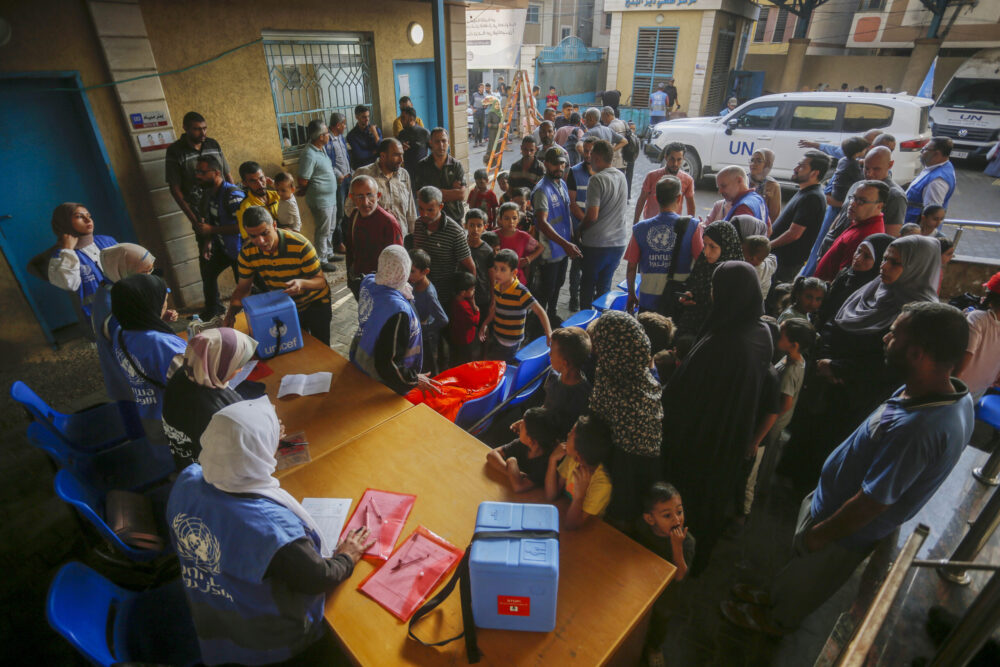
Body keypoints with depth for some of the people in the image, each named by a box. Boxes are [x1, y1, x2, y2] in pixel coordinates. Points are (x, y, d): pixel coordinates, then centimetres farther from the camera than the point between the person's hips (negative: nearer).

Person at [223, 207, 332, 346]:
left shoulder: (300, 246, -29)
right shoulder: (248, 252, -16)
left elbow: (321, 281, -24)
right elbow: (243, 287, -6)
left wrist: (302, 283, -46)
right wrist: (232, 311, -24)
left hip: (314, 302, -3)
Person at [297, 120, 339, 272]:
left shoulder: (321, 148, 6)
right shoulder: (309, 155, -24)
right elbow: (303, 182, -21)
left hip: (331, 197, 9)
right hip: (321, 200, -9)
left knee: (330, 229, 21)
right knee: (323, 231, 2)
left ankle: (328, 253, 37)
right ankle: (321, 261, 15)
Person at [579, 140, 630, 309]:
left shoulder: (597, 179, -16)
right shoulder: (621, 176, 8)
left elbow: (592, 216, -22)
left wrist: (580, 229, -2)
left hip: (596, 243, -7)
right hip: (619, 240, 7)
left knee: (587, 285, 10)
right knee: (605, 285, 17)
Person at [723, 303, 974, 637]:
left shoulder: (915, 429, -42)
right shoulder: (956, 394, -12)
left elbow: (868, 505, -30)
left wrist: (819, 535, -14)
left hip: (846, 534, -7)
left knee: (804, 582, 22)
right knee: (799, 561, 31)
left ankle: (775, 620, 50)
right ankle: (777, 596, 57)